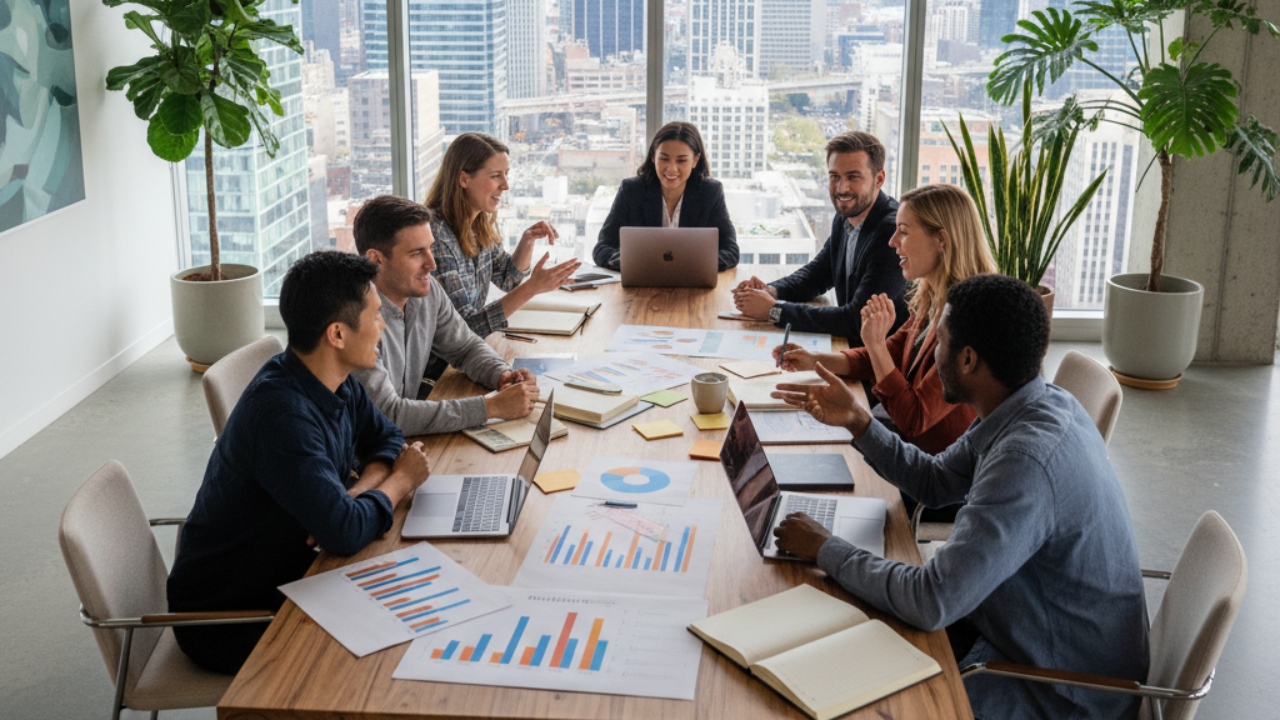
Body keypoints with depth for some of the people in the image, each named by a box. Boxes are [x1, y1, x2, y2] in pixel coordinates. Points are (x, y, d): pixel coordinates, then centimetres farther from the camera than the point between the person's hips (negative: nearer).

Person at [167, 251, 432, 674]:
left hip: (284, 573, 8)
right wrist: (398, 482, -16)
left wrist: (356, 492, -12)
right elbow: (344, 533, -36)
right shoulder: (282, 413, -32)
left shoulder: (337, 384, -4)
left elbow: (386, 438, 10)